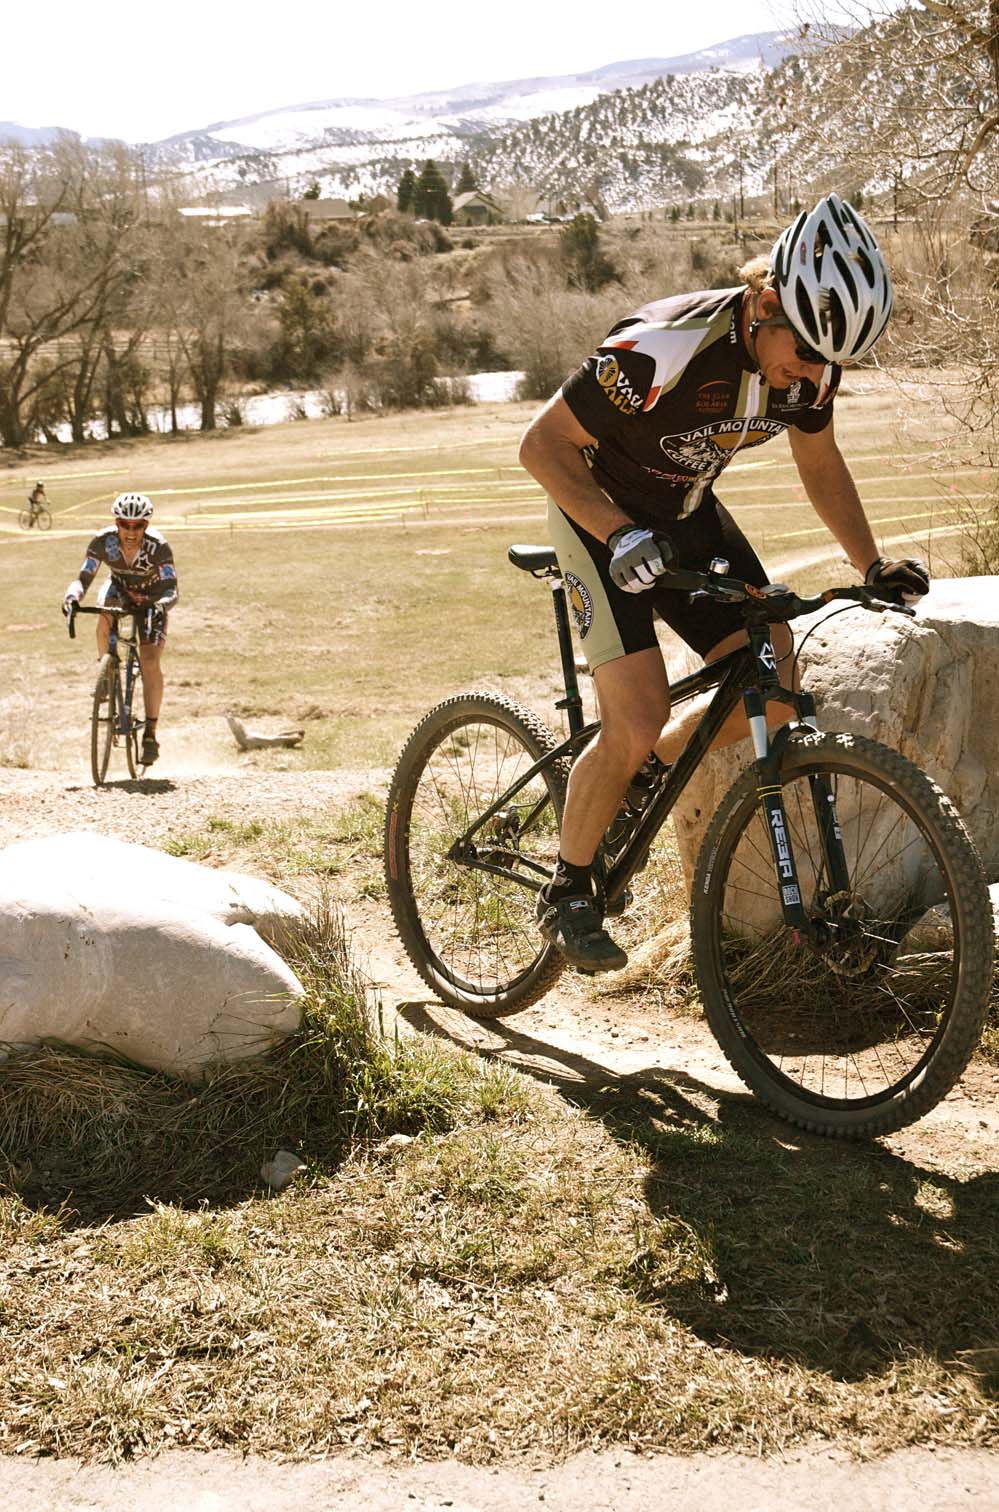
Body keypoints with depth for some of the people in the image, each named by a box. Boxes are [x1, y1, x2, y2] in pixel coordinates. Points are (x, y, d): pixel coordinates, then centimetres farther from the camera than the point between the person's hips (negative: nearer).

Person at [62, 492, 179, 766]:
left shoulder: (158, 547, -33)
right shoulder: (103, 541, -27)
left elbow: (171, 589, -38)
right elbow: (83, 579, -29)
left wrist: (162, 604, -59)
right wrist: (72, 596, -51)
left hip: (152, 597, -2)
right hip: (119, 589, 2)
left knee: (150, 662, -17)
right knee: (105, 615, -35)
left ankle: (150, 733, -8)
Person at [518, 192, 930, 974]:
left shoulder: (811, 357, -12)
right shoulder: (664, 351, -33)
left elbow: (819, 457, 7)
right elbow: (542, 446, -25)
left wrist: (871, 563, 0)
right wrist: (621, 535, -36)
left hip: (691, 514, 7)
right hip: (603, 516, -6)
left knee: (773, 689, -4)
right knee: (637, 722, -18)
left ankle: (644, 772, 21)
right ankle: (567, 891, 4)